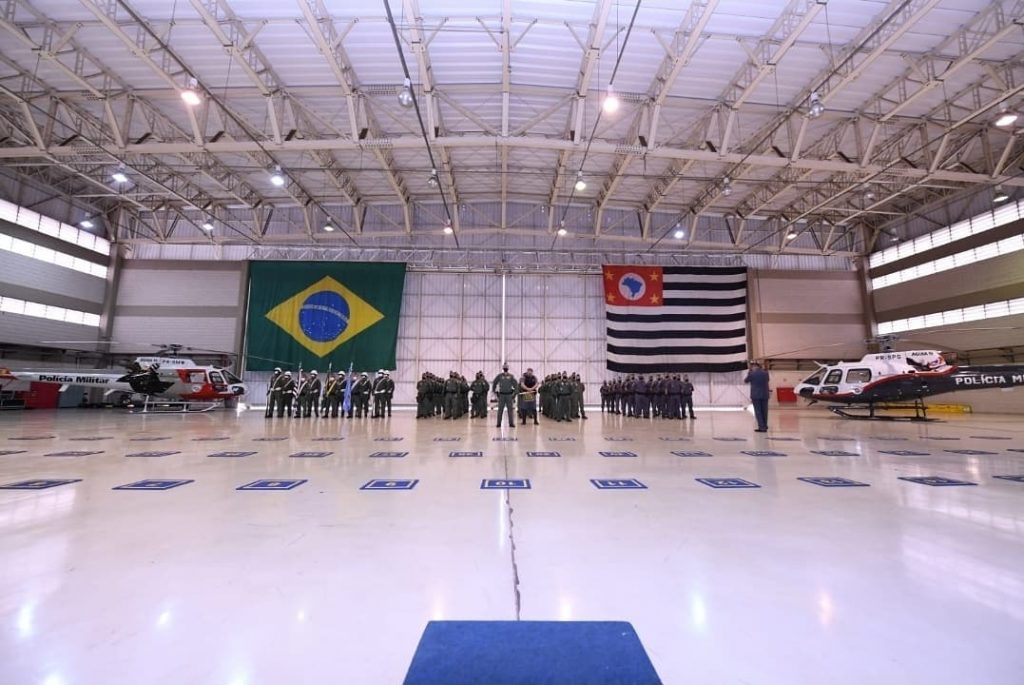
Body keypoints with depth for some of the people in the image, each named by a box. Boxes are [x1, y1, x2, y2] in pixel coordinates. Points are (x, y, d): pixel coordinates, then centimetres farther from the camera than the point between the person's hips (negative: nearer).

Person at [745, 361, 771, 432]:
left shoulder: (751, 374, -10)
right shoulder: (765, 373, 1)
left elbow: (745, 381, 5)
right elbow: (767, 380, 20)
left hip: (755, 395, -4)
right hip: (765, 395, 4)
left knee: (758, 411, 0)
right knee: (764, 411, 12)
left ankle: (762, 427, -2)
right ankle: (765, 426, 19)